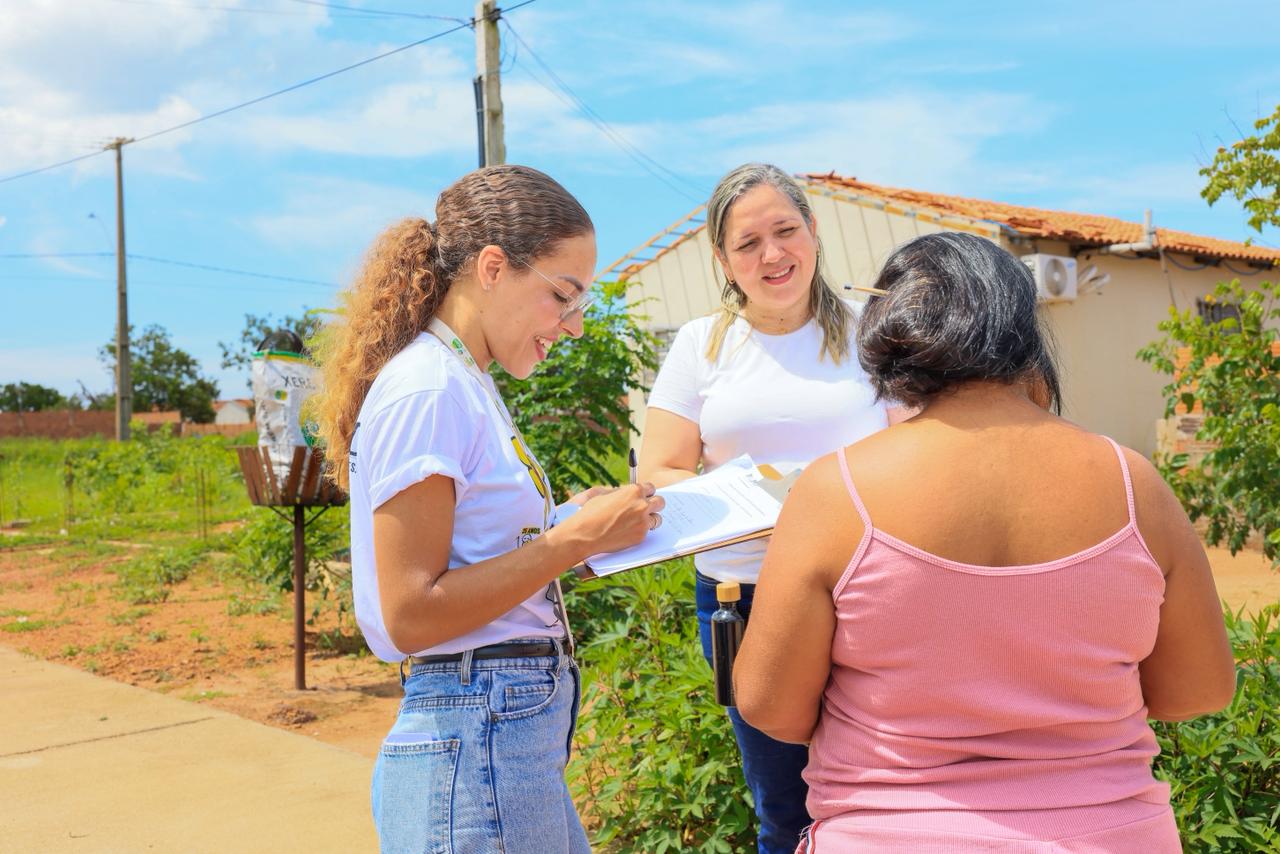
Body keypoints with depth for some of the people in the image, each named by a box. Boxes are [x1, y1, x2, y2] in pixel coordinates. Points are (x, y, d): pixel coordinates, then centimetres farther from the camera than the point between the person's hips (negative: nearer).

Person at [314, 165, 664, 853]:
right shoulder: (426, 392, -16)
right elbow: (410, 614, -20)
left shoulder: (463, 384, 12)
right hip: (476, 741, -9)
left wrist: (578, 524, 3)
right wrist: (576, 539, -18)